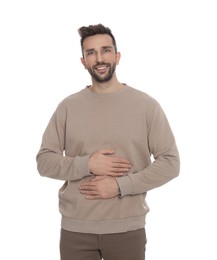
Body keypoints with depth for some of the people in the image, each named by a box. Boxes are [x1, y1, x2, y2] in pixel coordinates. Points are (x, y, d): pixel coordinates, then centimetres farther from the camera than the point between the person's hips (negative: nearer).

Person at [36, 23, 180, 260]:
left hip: (127, 229, -1)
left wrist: (120, 185, -14)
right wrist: (87, 164, -14)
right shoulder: (67, 107, 2)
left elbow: (170, 162, -4)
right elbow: (44, 161, 2)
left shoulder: (146, 105, -2)